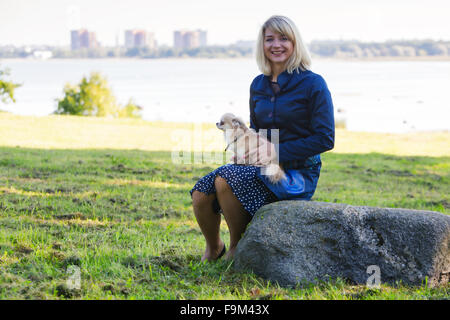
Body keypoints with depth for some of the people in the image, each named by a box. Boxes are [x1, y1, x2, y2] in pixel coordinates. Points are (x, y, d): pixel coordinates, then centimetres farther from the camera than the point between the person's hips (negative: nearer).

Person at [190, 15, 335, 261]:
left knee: (226, 178, -28)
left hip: (296, 172, -6)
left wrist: (276, 152, -16)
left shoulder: (312, 84, -8)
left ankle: (237, 249, -6)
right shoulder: (258, 85, 11)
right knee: (201, 195, -15)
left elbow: (325, 139, -12)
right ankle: (213, 248, 16)